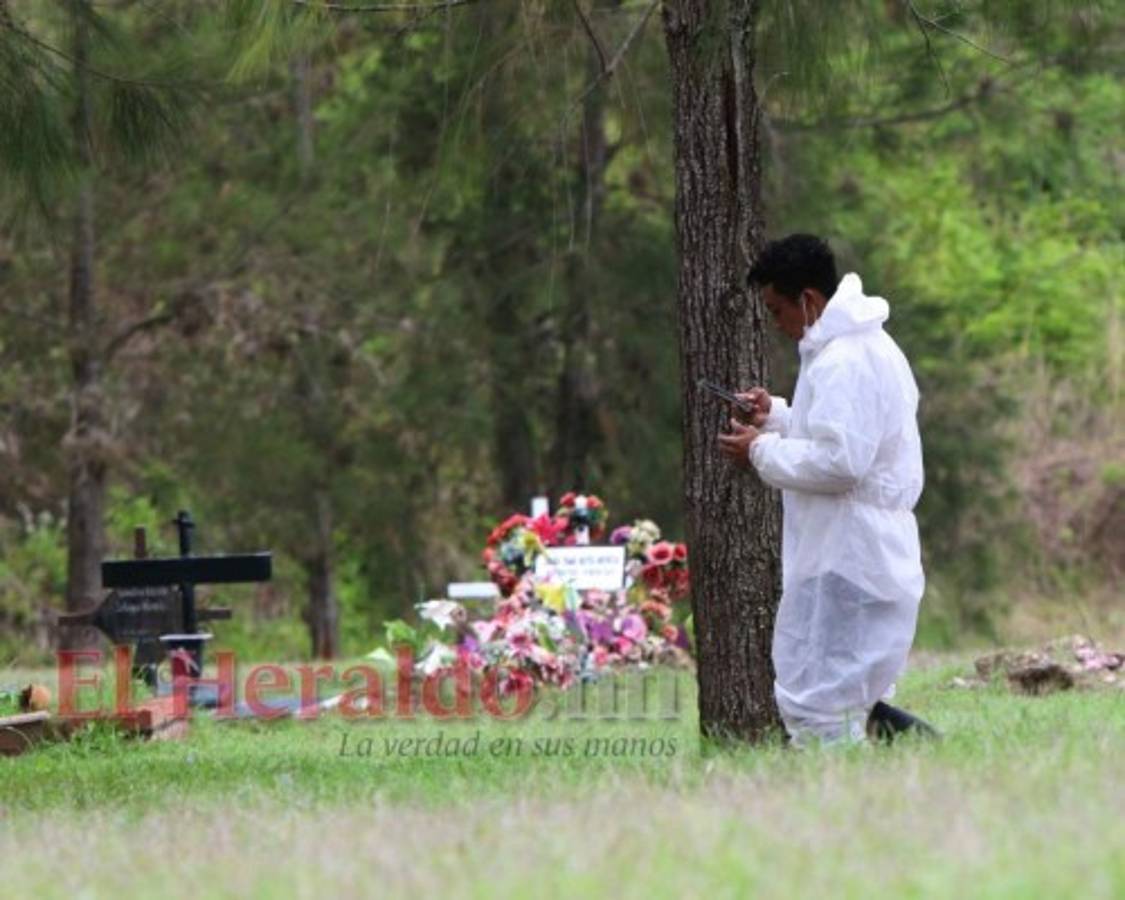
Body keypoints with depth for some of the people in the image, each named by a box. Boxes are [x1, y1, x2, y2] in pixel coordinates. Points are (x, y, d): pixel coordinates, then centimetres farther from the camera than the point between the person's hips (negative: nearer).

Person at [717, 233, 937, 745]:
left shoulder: (842, 363, -19)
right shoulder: (867, 346, 16)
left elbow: (839, 460, -25)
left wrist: (762, 452, -12)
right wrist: (777, 416, 15)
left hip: (842, 566, -11)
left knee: (818, 715, -8)